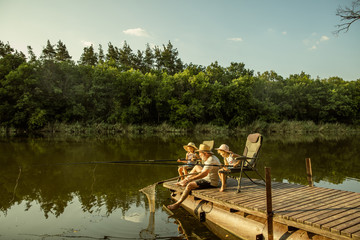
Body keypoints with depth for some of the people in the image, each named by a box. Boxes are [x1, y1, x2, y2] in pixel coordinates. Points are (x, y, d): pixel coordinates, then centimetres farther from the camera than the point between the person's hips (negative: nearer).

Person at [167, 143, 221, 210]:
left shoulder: (211, 160, -21)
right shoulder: (212, 158, 11)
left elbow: (204, 173, -33)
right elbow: (203, 171, 16)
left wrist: (190, 179, -33)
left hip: (211, 183, -11)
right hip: (208, 179, 11)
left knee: (190, 185, -22)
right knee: (196, 167, 20)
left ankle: (177, 204, -15)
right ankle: (185, 181, 22)